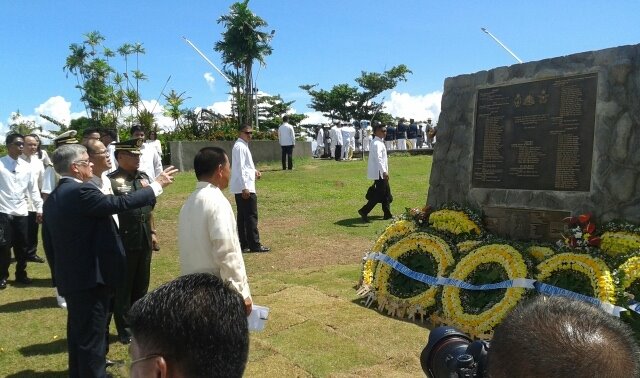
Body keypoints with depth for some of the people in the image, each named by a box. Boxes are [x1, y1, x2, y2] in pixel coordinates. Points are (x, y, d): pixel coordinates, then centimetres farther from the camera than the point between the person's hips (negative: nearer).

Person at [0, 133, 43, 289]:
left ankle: (21, 274, 26)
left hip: (22, 212, 4)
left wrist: (39, 209, 5)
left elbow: (33, 189, 10)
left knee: (22, 245, 11)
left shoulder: (26, 166, 6)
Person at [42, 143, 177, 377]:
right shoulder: (81, 192, -19)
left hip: (70, 278, 10)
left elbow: (48, 243, 15)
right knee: (91, 336, 1)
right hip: (91, 277, -10)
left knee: (78, 333, 22)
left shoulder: (53, 199, 10)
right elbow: (120, 203, -25)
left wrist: (60, 273, 23)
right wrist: (157, 185, -15)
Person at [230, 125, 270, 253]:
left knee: (243, 216, 11)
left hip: (241, 188, 10)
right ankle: (255, 245, -2)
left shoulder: (243, 146, 18)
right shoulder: (240, 147, -13)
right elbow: (240, 168, -20)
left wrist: (254, 171, 9)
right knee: (251, 216, -6)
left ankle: (244, 244, 15)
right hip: (244, 187, -10)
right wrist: (245, 187, -24)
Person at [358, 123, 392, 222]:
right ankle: (364, 211, -3)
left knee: (386, 194, 13)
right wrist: (384, 171, -35)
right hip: (379, 173, -10)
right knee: (379, 194, -7)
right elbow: (378, 158, -28)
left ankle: (387, 214, 19)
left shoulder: (380, 142, 16)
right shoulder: (377, 143, -17)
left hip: (381, 173, 10)